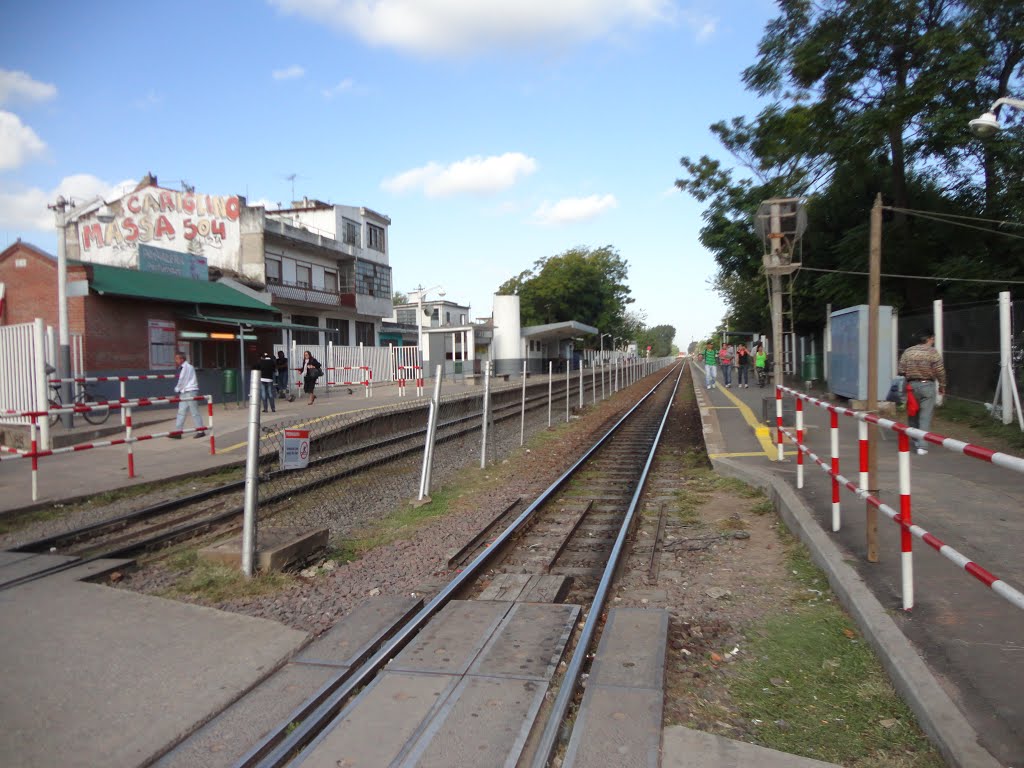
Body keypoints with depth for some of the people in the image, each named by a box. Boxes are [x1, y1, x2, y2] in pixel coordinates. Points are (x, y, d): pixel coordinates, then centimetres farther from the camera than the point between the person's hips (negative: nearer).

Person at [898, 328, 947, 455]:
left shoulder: (908, 351, 1)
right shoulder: (933, 352, -7)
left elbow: (901, 371, 1)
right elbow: (940, 371, -9)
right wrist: (942, 385, 5)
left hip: (912, 385, 3)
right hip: (927, 385, -3)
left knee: (913, 414, 16)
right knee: (925, 416, -1)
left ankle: (916, 440, 29)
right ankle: (921, 446, -5)